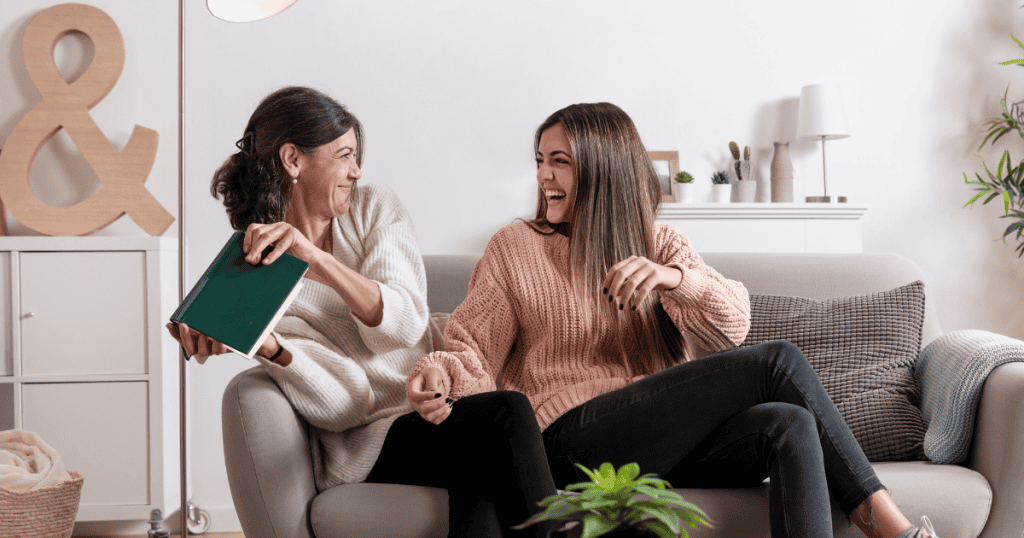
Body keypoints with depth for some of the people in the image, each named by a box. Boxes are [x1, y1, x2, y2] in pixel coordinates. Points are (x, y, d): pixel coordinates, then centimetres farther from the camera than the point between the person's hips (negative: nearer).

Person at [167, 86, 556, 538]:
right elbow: (343, 404, -12)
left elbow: (405, 324, -10)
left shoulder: (373, 207, 8)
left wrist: (316, 260, -23)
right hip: (368, 443, -3)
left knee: (482, 481, -31)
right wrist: (268, 347, -29)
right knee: (506, 414, -29)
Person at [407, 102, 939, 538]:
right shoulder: (513, 248, 13)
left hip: (673, 438, 4)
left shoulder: (661, 244, 17)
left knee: (790, 427, -29)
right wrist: (441, 372, -20)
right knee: (778, 361, -19)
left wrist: (674, 277, -23)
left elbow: (732, 326, -1)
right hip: (576, 437, -3)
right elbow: (474, 348, 5)